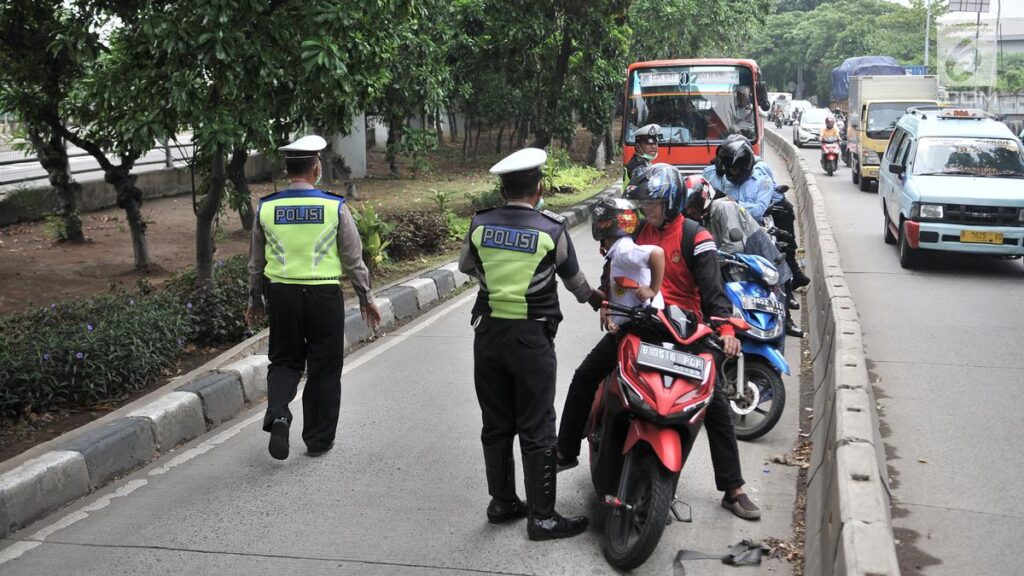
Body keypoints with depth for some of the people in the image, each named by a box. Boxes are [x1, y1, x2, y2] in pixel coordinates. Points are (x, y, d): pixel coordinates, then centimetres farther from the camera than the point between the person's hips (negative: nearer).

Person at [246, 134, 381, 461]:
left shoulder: (266, 208, 0)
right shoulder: (335, 207, -8)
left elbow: (256, 262, 9)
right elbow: (353, 259, -2)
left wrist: (255, 300, 22)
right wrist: (365, 298, 10)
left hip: (282, 294, 2)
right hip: (324, 297, -2)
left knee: (285, 361, 17)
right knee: (324, 368, 11)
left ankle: (277, 413, -8)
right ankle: (318, 439, 19)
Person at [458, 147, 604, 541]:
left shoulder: (480, 224, 0)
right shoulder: (552, 229, -8)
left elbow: (466, 266, 19)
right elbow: (573, 279, 7)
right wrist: (593, 298, 29)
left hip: (488, 332, 4)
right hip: (531, 338, -4)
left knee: (496, 424, 14)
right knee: (536, 430, 3)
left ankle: (502, 502, 25)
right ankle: (542, 517, 9)